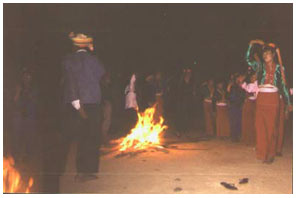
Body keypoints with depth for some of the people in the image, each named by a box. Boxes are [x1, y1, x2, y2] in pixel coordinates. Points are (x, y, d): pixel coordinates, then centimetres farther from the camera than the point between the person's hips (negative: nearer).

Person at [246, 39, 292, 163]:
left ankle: (271, 154, 9)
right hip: (261, 98, 1)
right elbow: (248, 59, -1)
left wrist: (288, 103, 9)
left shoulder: (279, 68, 10)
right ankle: (262, 153, 6)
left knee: (272, 126, -1)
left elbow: (283, 86, 10)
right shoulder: (260, 66, 12)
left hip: (273, 99, -1)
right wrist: (251, 45, -9)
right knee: (260, 126, -1)